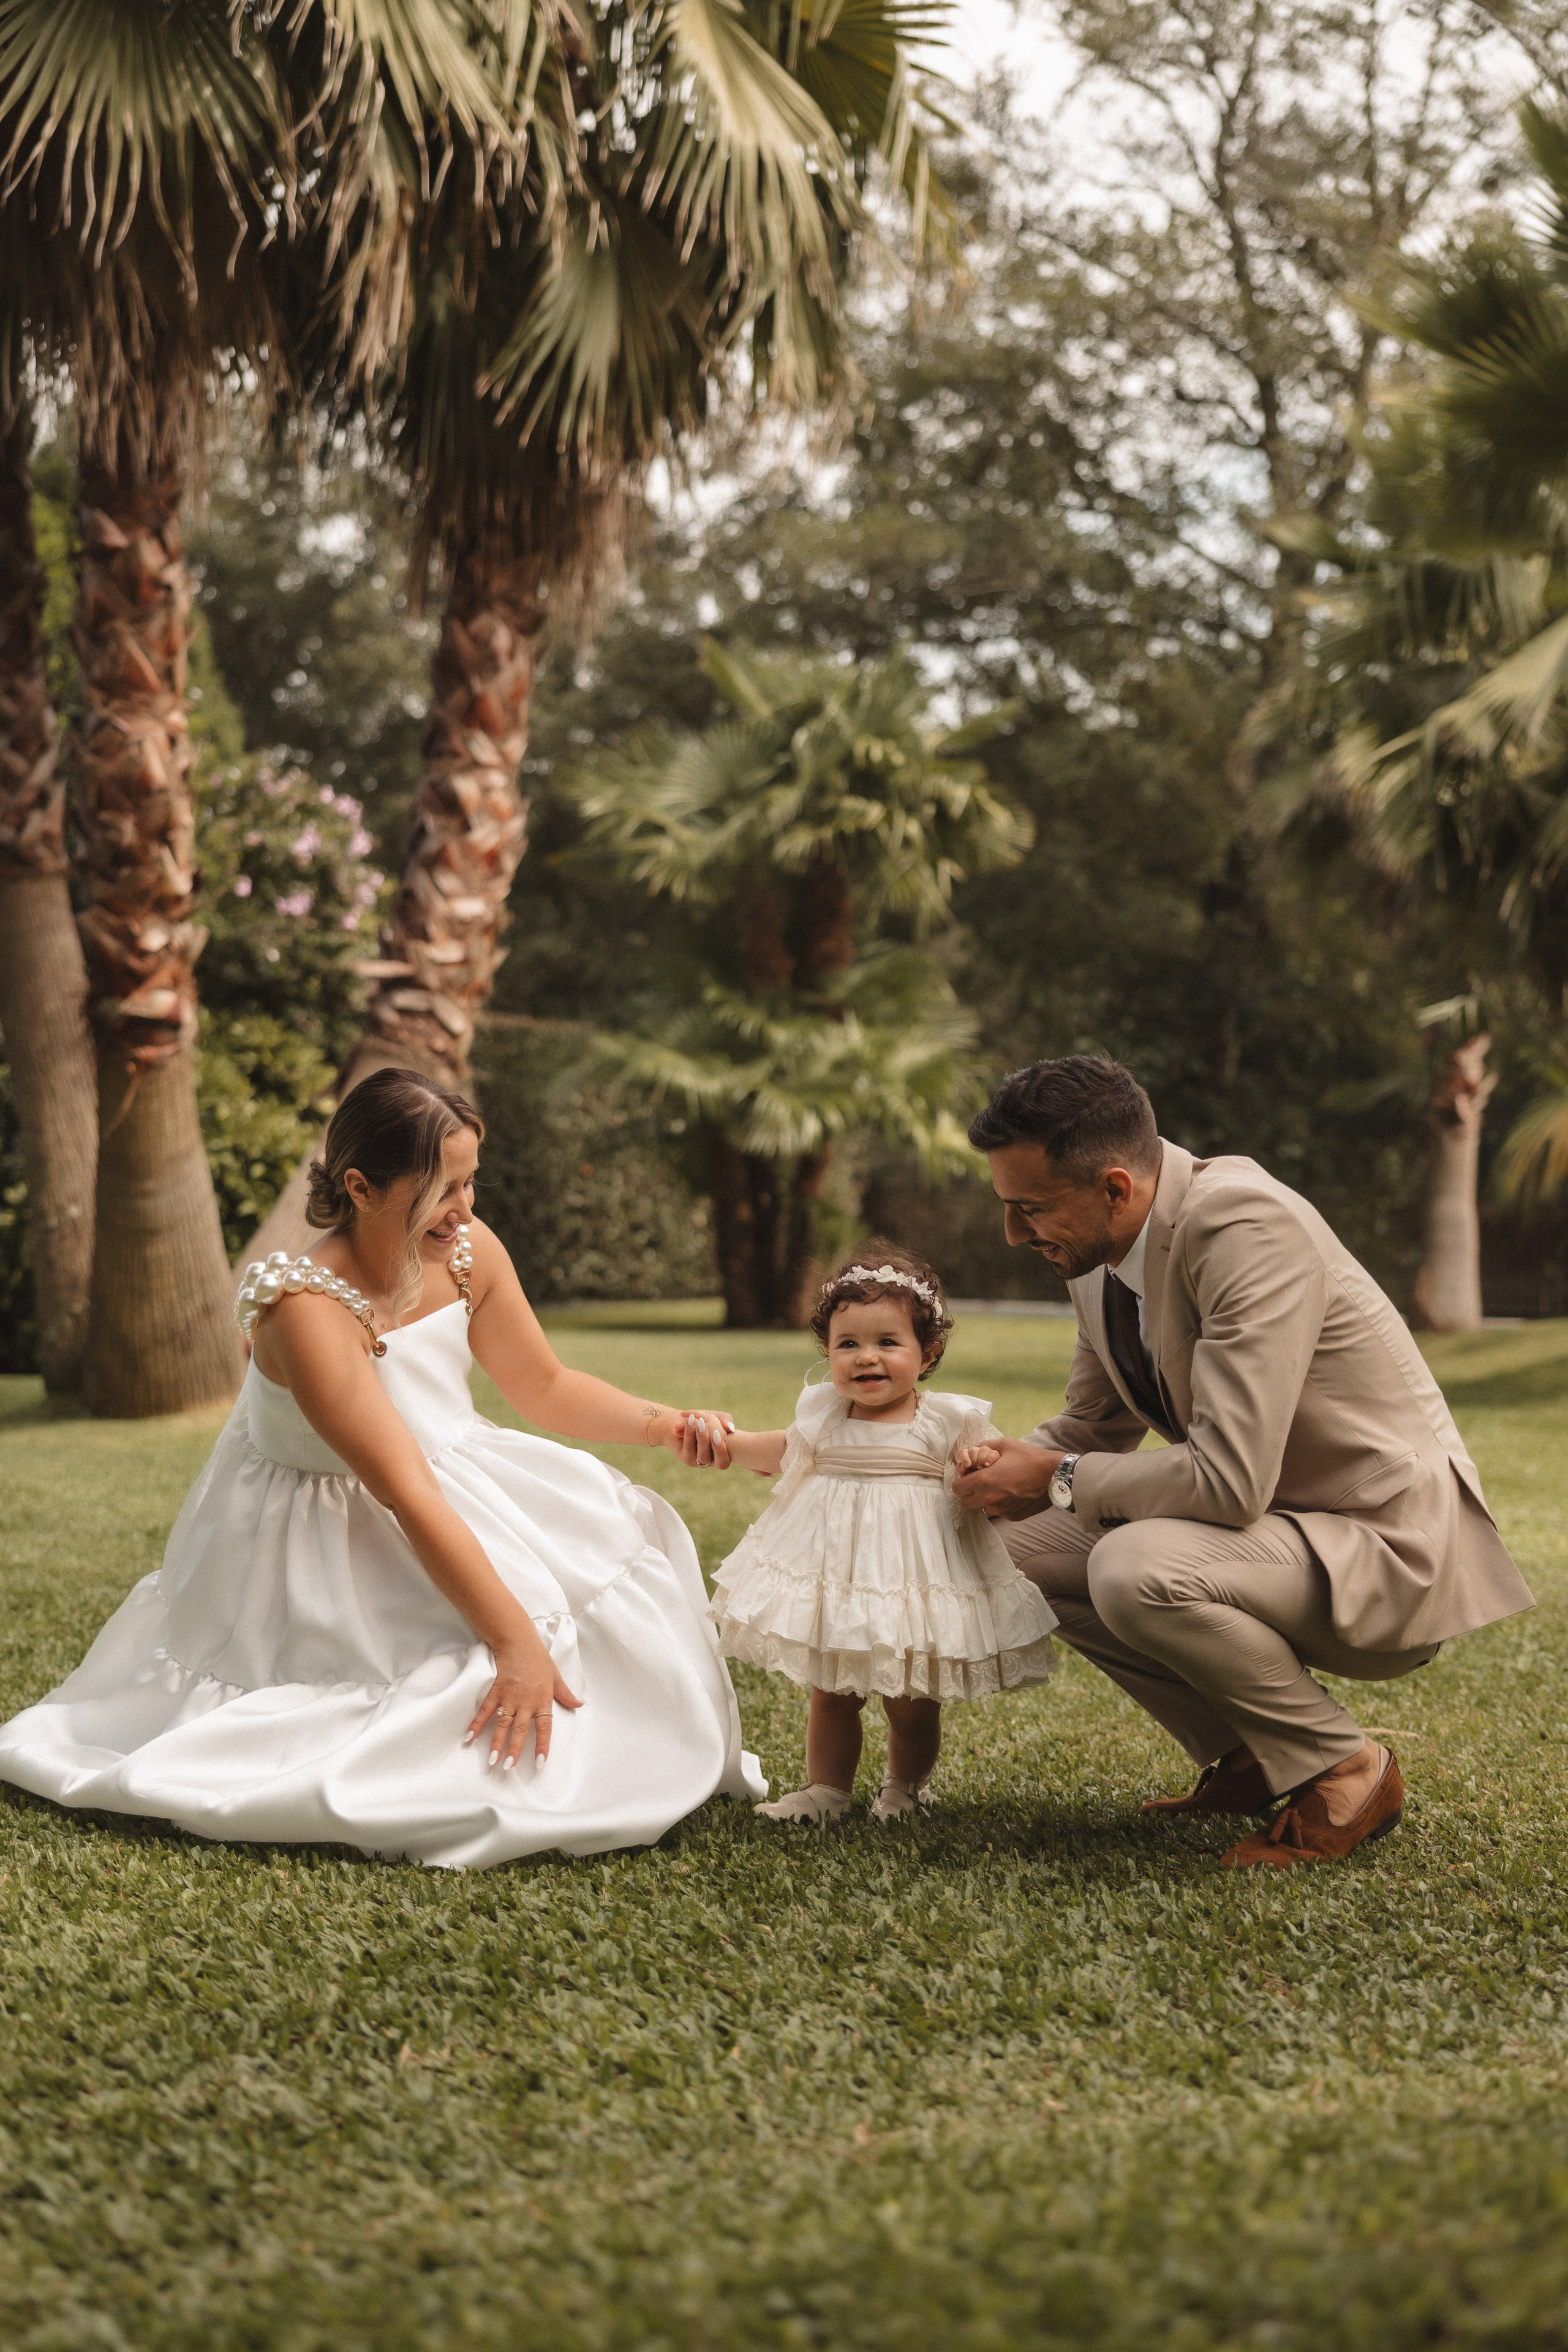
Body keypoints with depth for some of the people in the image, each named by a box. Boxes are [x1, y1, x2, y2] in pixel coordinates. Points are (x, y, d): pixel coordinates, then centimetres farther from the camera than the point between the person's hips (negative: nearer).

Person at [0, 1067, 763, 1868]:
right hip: (332, 1540, -8)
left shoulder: (468, 1251, -10)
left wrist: (658, 1424, -11)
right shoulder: (308, 1308, -32)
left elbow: (544, 1387, 6)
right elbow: (408, 1497, -34)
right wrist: (514, 1641, -35)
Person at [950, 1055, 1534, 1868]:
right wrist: (992, 1471, 0)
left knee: (1134, 1570, -31)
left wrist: (1058, 1480, -19)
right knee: (1024, 1543, 6)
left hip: (1387, 1548, -9)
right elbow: (1091, 1427, 18)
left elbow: (1228, 1478, -32)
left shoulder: (1245, 1225, -27)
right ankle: (1251, 1760, 12)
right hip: (1281, 1524, 10)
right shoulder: (1099, 1255, 1)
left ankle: (1346, 1770, -8)